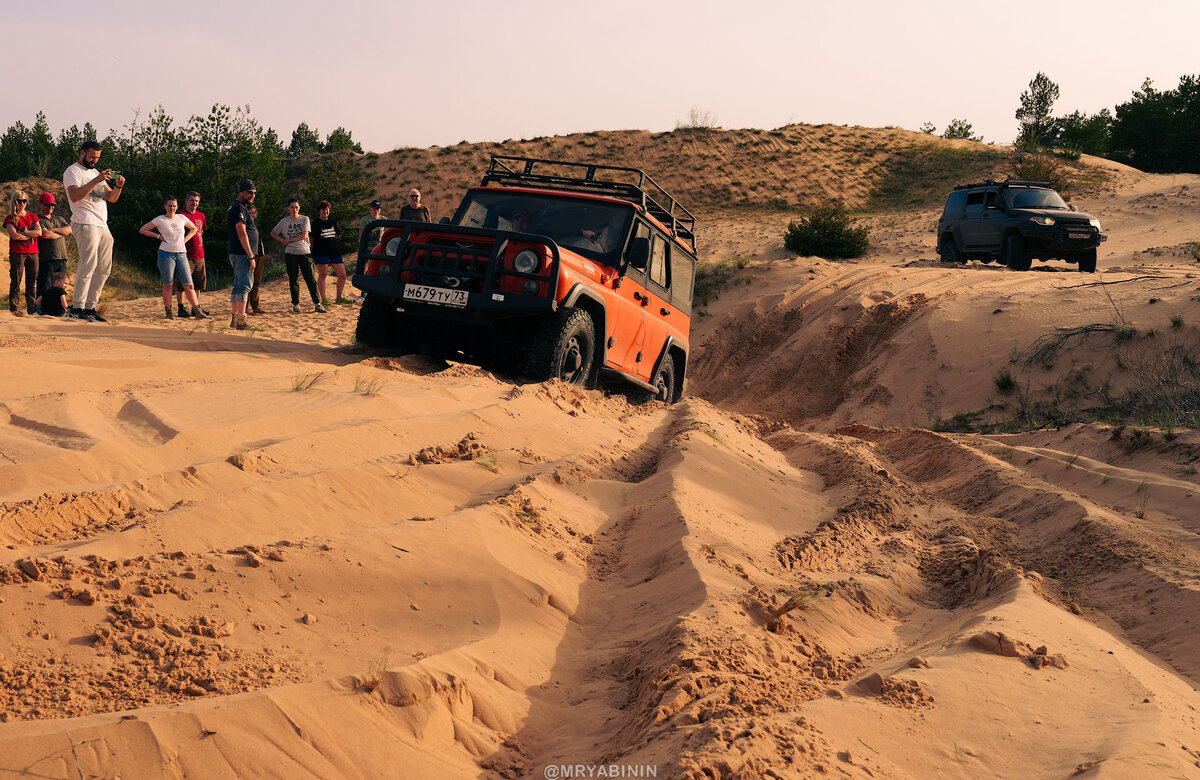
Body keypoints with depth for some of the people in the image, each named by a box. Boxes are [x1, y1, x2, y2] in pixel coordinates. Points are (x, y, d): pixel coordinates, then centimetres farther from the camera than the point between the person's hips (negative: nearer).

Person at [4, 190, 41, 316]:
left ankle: (32, 307, 9)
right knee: (16, 281, -6)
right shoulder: (10, 218, 4)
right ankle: (15, 309, -7)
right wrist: (31, 235, -4)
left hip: (32, 252, 4)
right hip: (17, 253, -3)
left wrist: (24, 232, -9)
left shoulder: (32, 216, 15)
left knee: (32, 282, 4)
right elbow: (14, 235, -10)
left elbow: (39, 232, -1)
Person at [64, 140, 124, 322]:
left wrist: (118, 186, -1)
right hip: (85, 224, -8)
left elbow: (111, 198, 20)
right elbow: (75, 196, -17)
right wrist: (96, 181, -22)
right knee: (88, 265, -15)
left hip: (102, 225, 9)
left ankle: (90, 307, 8)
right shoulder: (73, 171, 0)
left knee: (104, 268, 5)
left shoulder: (96, 173, 25)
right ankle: (78, 307, -14)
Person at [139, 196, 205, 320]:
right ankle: (168, 312, 7)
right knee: (168, 285, 0)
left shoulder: (181, 218, 9)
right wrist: (158, 236, -2)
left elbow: (194, 229, 25)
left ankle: (197, 311, -1)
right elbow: (142, 230, 5)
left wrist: (185, 239, 10)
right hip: (166, 254, -3)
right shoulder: (160, 220, 0)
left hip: (181, 254, 3)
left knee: (189, 285, -1)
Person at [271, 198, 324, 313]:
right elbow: (273, 233, 18)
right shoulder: (284, 221, 7)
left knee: (310, 279, -6)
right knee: (293, 280, 4)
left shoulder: (305, 219, 3)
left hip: (304, 252, -1)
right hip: (290, 254, 2)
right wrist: (282, 241, 4)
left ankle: (317, 304, -5)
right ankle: (295, 304, 12)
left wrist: (289, 240, -6)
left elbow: (304, 236, -7)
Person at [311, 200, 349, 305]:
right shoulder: (315, 223, 0)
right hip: (321, 253, -5)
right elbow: (311, 239, 1)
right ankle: (323, 299, 6)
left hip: (335, 252, 5)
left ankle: (339, 298, 15)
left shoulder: (333, 222, 14)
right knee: (322, 275, -1)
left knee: (342, 275, 1)